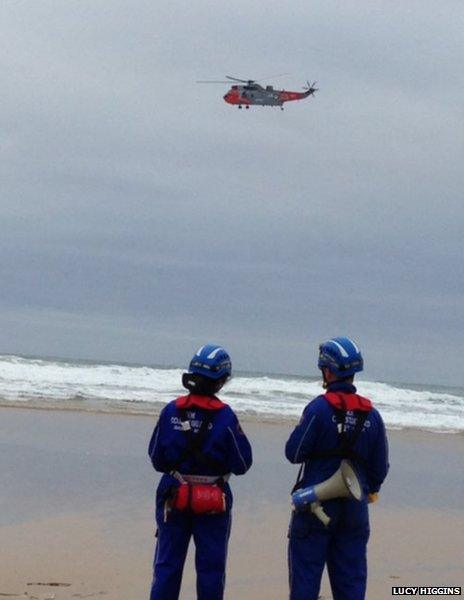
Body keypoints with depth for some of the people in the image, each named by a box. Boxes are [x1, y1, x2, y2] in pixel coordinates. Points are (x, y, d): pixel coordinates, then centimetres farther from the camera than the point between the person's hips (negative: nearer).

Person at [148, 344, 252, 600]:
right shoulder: (225, 417, -13)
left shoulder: (171, 411, -5)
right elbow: (242, 464, -8)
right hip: (213, 502, -2)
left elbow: (156, 459, 2)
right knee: (210, 567, 9)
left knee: (167, 565, 9)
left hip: (173, 499, 2)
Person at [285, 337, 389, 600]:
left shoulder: (319, 408, -13)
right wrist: (371, 489, 28)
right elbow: (380, 465, 9)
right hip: (354, 507, 5)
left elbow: (294, 453, -12)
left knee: (305, 575, 2)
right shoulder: (371, 414, 3)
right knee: (351, 578, 9)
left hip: (316, 504, -4)